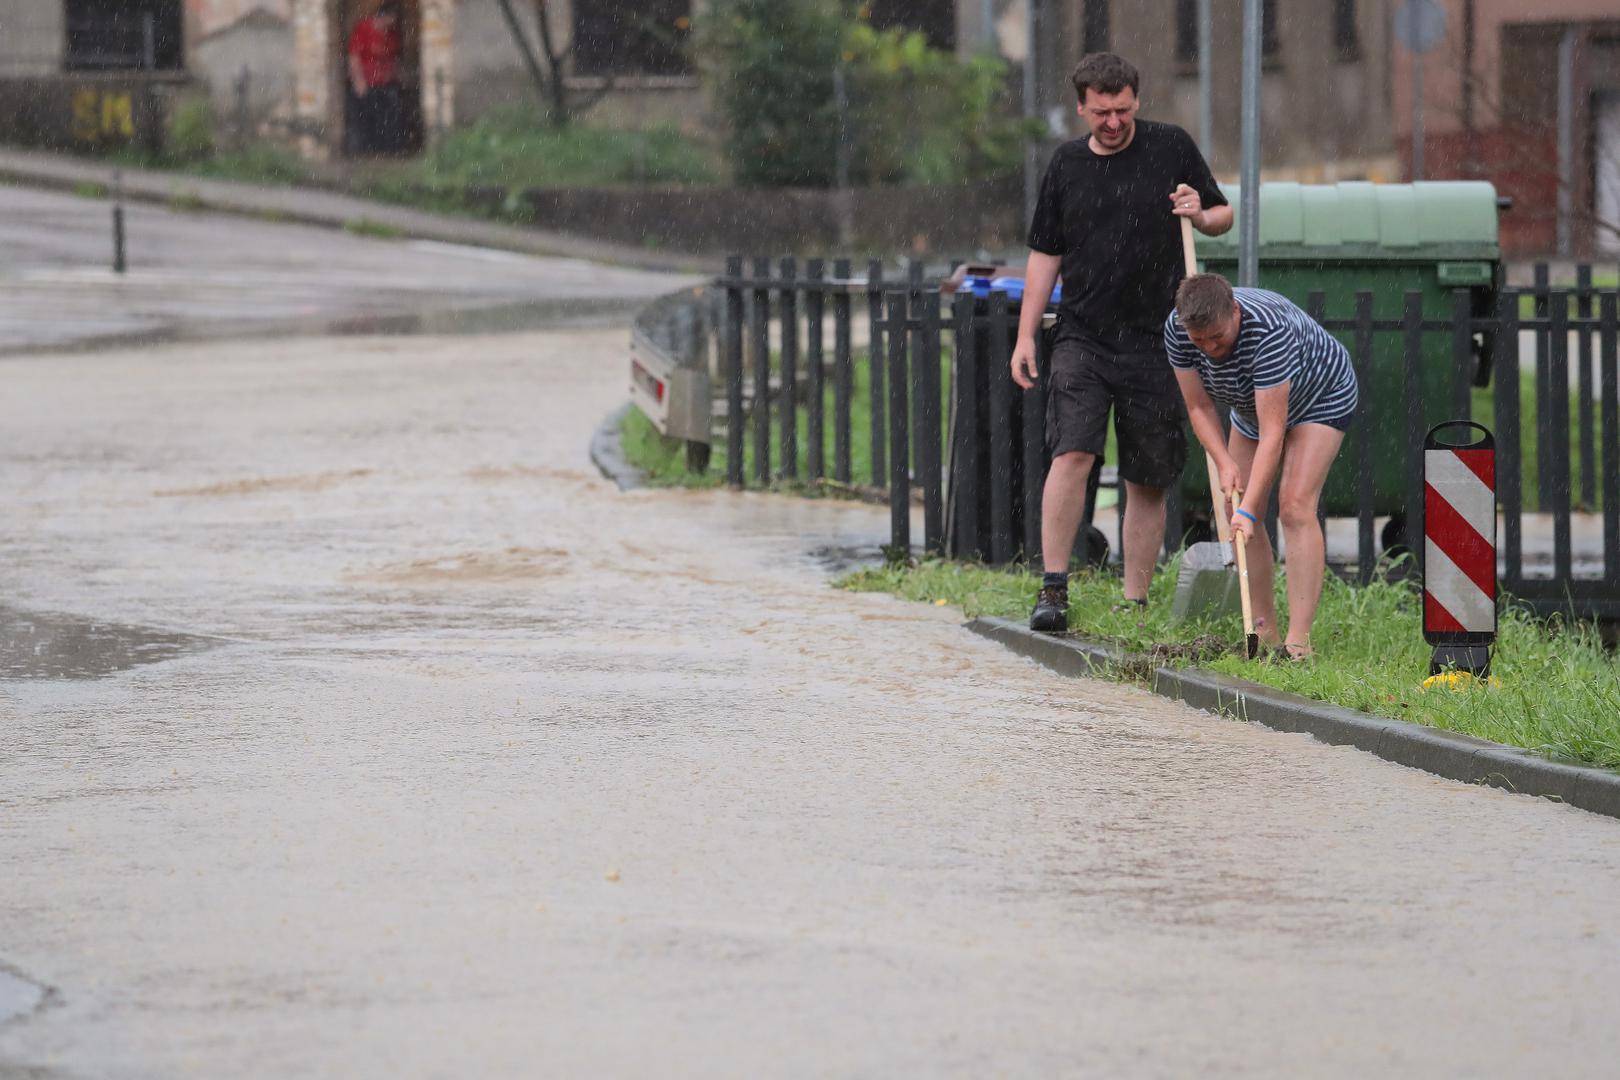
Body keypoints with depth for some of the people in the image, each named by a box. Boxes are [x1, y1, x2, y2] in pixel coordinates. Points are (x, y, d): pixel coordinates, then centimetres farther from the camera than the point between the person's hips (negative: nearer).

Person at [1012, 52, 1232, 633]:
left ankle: (1135, 603, 11)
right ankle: (1053, 588, -14)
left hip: (1153, 344, 0)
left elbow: (1223, 216, 12)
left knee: (1147, 480, 3)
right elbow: (1045, 254, 14)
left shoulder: (1170, 147, 3)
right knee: (1072, 454, -17)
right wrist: (1026, 336, 8)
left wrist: (1200, 215, -13)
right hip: (1082, 339, 0)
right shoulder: (1067, 163, 8)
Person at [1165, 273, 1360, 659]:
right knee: (1236, 510, -2)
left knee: (1295, 507, -20)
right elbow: (1199, 407, -14)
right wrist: (1224, 462, -29)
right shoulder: (1177, 329, -25)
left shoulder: (1269, 331, -43)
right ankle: (1264, 630, 6)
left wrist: (1248, 510, -45)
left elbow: (1272, 432, -42)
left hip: (1322, 398, -7)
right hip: (1251, 406, 7)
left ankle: (1298, 642, -25)